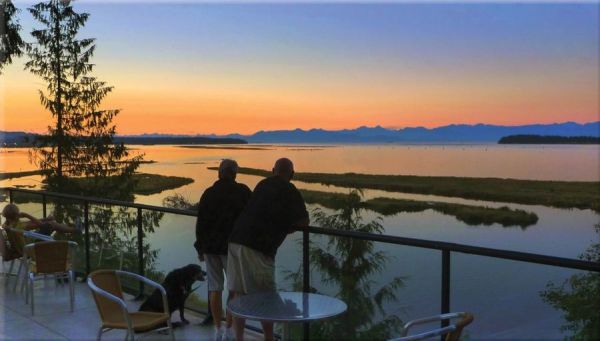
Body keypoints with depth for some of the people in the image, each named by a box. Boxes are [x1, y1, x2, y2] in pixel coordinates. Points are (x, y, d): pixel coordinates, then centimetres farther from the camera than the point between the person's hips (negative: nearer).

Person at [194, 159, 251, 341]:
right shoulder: (242, 191, -6)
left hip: (210, 246, 3)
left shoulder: (208, 193, 2)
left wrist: (200, 247, 12)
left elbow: (200, 223, 4)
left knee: (215, 288, 9)